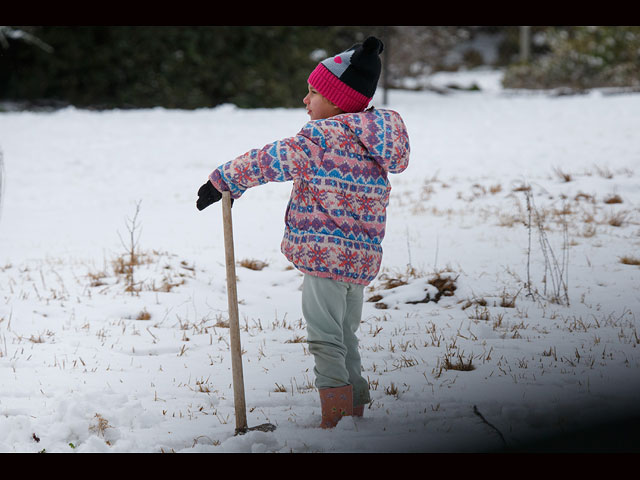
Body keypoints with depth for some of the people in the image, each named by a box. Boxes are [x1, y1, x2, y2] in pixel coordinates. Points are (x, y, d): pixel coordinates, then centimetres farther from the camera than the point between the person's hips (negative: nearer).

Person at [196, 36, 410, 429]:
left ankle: (336, 421, -4)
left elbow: (269, 161, -11)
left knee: (326, 340, -3)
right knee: (346, 340, 18)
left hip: (325, 254, -8)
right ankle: (356, 409, 23)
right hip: (362, 256, 8)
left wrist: (223, 180, 1)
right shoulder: (373, 138, 11)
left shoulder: (322, 136, -14)